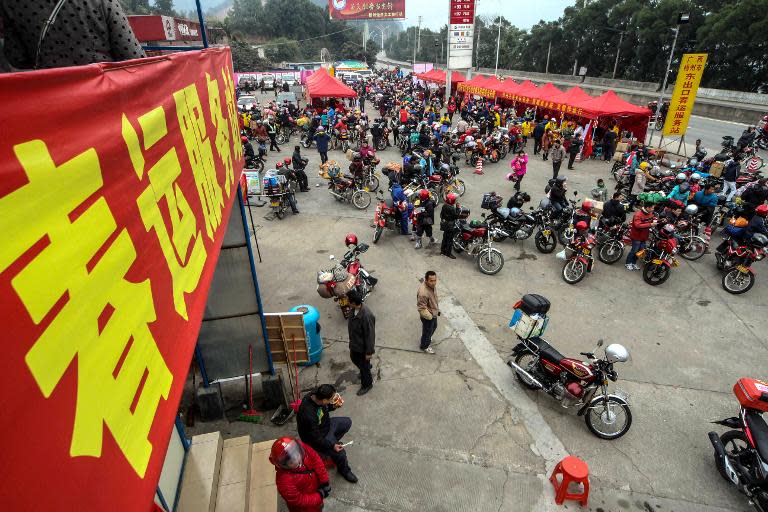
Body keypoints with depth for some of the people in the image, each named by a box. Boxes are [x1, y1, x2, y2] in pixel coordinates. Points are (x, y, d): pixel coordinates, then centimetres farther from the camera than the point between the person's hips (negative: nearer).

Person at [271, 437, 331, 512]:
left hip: (317, 488, 5)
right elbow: (299, 500, -29)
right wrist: (320, 496, -23)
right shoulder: (284, 481, -41)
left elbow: (316, 460, -16)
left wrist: (324, 481, -18)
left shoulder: (302, 448, -31)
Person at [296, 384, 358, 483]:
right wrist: (332, 446, -27)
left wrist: (334, 406, -15)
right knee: (340, 453, -16)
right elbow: (315, 438, -27)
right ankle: (344, 470, 15)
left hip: (326, 424, 8)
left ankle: (333, 441, 30)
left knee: (347, 422, 15)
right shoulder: (308, 415, -41)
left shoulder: (315, 395, -20)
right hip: (315, 439, -8)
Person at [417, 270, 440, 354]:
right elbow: (421, 308, -30)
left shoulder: (432, 285, -12)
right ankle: (424, 346, 45)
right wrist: (431, 317, -23)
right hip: (428, 316, -8)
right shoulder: (423, 293, -40)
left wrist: (437, 309, 13)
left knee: (434, 327, 32)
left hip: (433, 313, 8)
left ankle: (427, 338, 61)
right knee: (427, 331, 17)